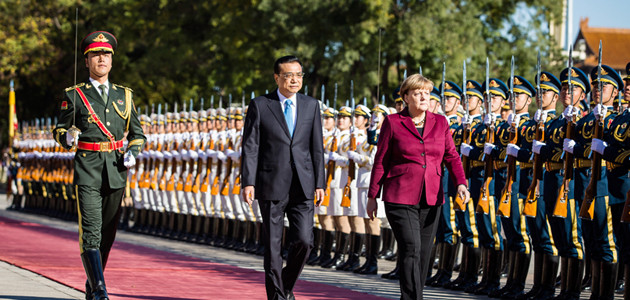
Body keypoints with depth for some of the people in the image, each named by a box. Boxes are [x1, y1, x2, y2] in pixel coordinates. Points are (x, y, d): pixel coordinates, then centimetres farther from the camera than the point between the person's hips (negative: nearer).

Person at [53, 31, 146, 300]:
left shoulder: (124, 96, 13)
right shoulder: (75, 96, 4)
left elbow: (137, 133, 19)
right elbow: (59, 129, 11)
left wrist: (133, 152, -1)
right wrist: (67, 137, -12)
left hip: (116, 170, 4)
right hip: (87, 169, -4)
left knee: (107, 233, 10)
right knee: (91, 232, -14)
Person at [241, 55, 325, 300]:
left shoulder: (311, 106, 10)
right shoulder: (259, 105, 1)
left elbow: (317, 148, 11)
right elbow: (250, 147, -2)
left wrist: (319, 184, 5)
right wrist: (248, 182, -11)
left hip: (303, 187, 2)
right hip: (272, 186, -2)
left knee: (303, 241, -6)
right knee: (273, 245, 1)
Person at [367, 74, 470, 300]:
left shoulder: (440, 123, 10)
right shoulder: (393, 123, 0)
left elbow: (452, 156, 5)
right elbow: (380, 162, 2)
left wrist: (461, 183, -12)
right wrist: (372, 196, 2)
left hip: (431, 199, 4)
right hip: (401, 198, -4)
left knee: (424, 253, 8)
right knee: (411, 249, -15)